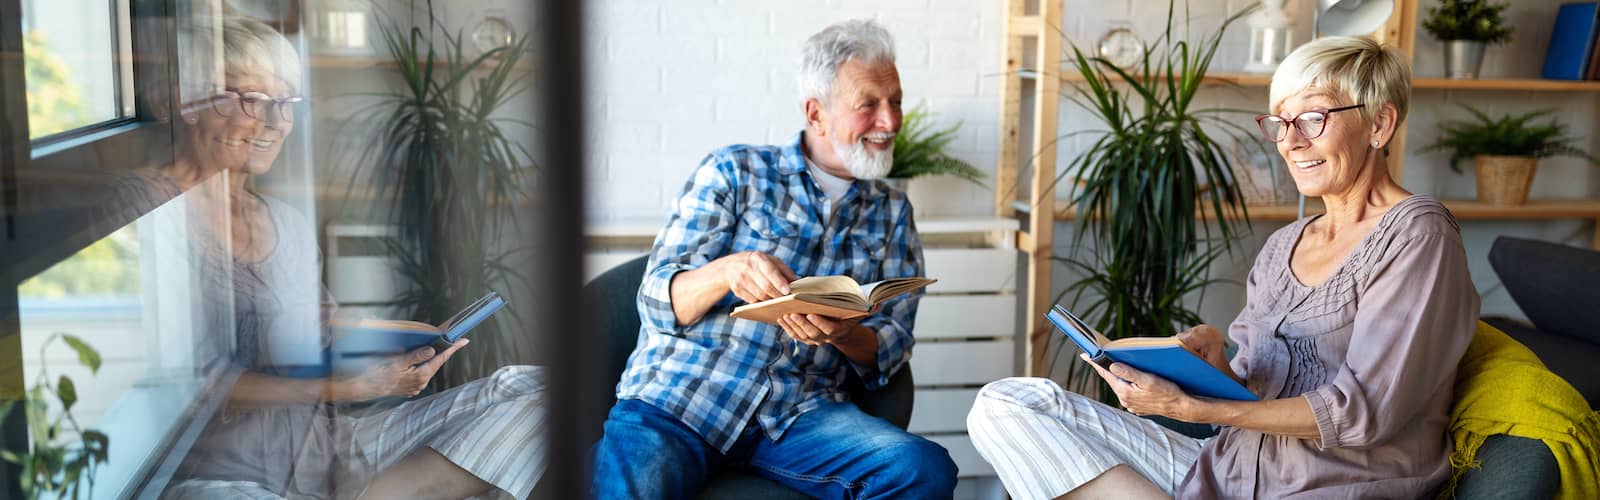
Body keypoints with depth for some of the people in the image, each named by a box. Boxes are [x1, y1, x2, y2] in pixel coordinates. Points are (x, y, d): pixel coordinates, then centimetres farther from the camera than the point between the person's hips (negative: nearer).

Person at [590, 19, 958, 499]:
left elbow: (891, 347, 10)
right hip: (677, 396, -3)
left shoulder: (891, 213, 16)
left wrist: (842, 334, -14)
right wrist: (726, 272, -23)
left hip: (799, 411, 4)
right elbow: (658, 302, 0)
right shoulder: (733, 171, 6)